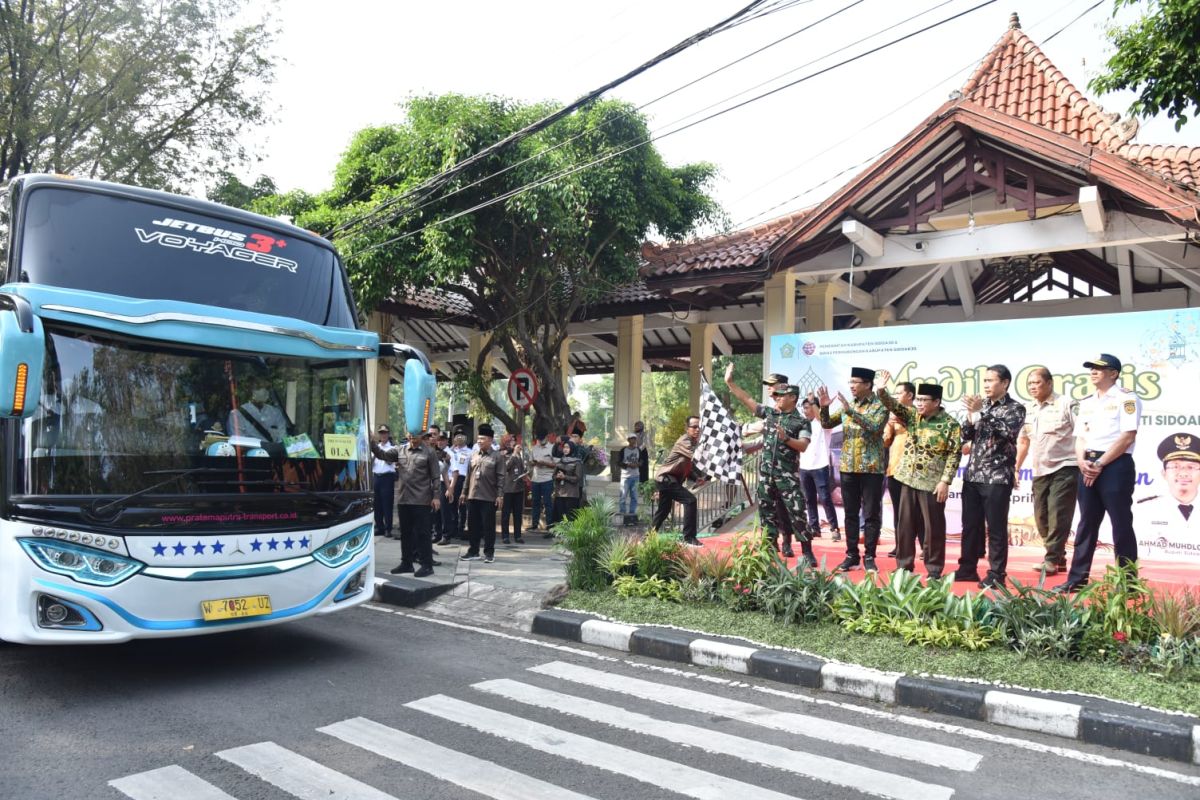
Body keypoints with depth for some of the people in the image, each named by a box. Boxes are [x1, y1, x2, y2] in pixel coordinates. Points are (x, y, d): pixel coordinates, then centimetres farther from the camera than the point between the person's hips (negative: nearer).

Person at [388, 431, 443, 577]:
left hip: (422, 500, -5)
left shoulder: (429, 452, -4)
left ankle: (426, 565, 5)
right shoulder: (401, 451, 11)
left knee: (422, 533, -2)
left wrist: (436, 496, -11)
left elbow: (436, 477, -6)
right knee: (405, 533, 13)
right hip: (404, 499, 5)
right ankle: (406, 562, 24)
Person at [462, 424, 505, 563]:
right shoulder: (473, 455, 11)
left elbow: (501, 477, -7)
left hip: (489, 498, -5)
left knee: (488, 526, 1)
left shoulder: (498, 456, -4)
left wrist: (500, 495, -12)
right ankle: (473, 551, 20)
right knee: (473, 526, 10)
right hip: (473, 497, 5)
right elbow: (468, 475, 15)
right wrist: (464, 492, 13)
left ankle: (489, 553, 10)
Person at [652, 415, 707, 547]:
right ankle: (689, 538, -18)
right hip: (665, 478, -10)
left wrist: (697, 479, 0)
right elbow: (697, 457, -31)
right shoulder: (684, 441, -15)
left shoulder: (693, 443, 14)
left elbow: (688, 468, 16)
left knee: (663, 510, 20)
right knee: (690, 500, -20)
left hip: (665, 479, 10)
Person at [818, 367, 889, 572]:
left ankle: (869, 557, 10)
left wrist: (850, 411, -28)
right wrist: (824, 407, -10)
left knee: (871, 515, 2)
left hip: (872, 468, -4)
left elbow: (875, 427, -22)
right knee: (850, 514, 9)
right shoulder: (847, 406, 10)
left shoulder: (880, 406, -5)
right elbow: (827, 424, 8)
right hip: (848, 468, 5)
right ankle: (851, 555, 17)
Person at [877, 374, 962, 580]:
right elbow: (893, 405, -1)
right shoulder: (912, 415, 7)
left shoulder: (950, 424, -8)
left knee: (933, 528, 3)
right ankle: (904, 564, 20)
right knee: (906, 525, 10)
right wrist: (882, 390, -21)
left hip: (932, 483, -5)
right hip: (909, 480, 5)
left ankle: (934, 569, 13)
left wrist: (945, 481, -15)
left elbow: (955, 454, -10)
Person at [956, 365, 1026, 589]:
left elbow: (1008, 432, -19)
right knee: (970, 525, 10)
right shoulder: (982, 405, 14)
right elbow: (966, 436, 12)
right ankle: (967, 568, 19)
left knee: (996, 528, 0)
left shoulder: (1015, 408, -1)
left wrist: (981, 412, -19)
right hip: (973, 475, 5)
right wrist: (971, 415, -6)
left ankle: (996, 574, 7)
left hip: (998, 477, -5)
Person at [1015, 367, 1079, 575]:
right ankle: (1058, 558, 20)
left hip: (1064, 468, -7)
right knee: (1041, 518, 8)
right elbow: (1023, 441, 21)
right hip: (1040, 471, 7)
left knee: (1058, 517, -9)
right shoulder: (1028, 410, 12)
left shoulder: (1066, 404, -6)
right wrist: (1015, 468, 18)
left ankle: (1051, 561, -3)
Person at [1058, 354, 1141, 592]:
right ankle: (1077, 579, 11)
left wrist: (1100, 464, -14)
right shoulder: (1086, 402, 17)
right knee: (1087, 523, 8)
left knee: (1121, 525, -2)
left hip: (1116, 466, -6)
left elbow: (1127, 437, -12)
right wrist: (1082, 462, -4)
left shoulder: (1126, 398, -3)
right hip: (1088, 466, 7)